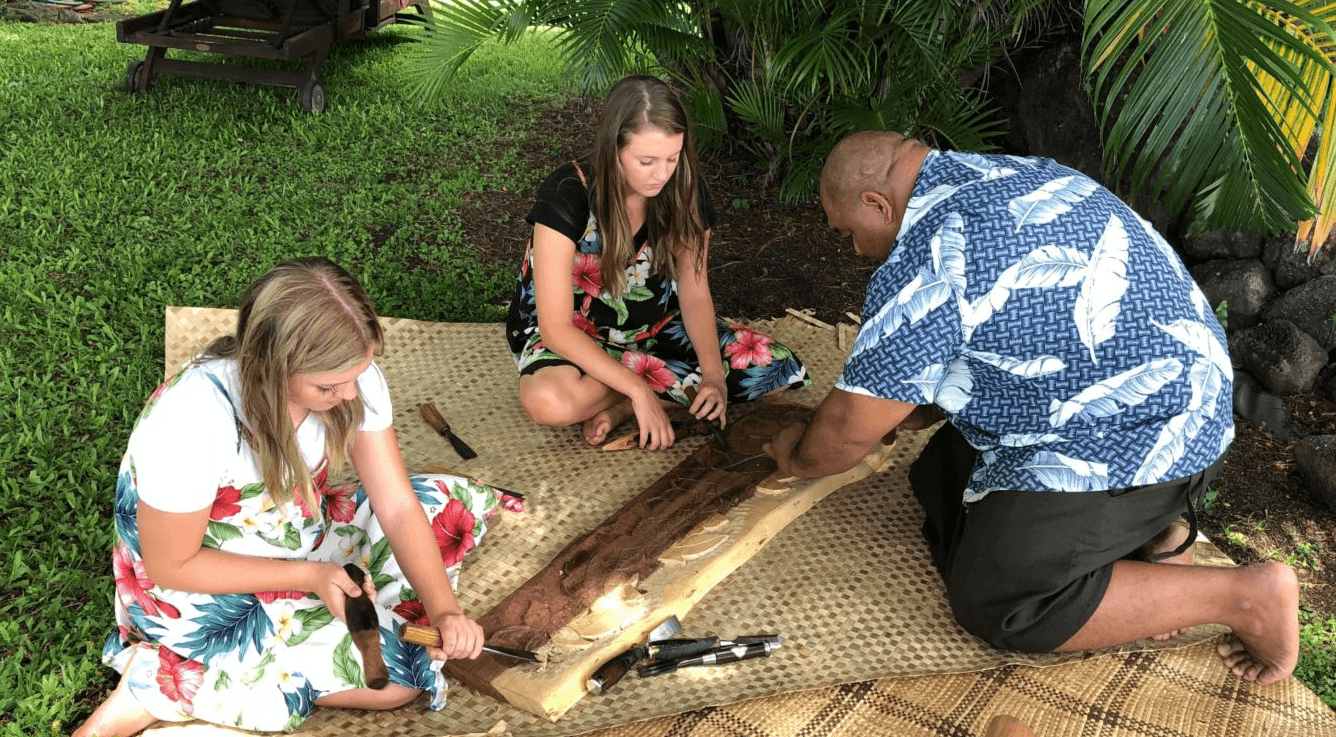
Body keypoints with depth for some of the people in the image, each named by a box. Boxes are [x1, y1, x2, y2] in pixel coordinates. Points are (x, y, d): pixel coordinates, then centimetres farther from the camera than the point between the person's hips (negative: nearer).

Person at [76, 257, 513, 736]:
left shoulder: (346, 374, -20)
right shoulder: (192, 422, -35)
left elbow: (398, 507, -16)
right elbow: (171, 566, -21)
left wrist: (445, 610, -29)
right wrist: (308, 575, -26)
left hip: (302, 537, 6)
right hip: (199, 590, -5)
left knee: (458, 503, -1)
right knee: (398, 674, -15)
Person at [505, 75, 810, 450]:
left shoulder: (684, 190, -13)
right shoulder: (567, 196, -26)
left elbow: (695, 294, -6)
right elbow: (556, 328, -27)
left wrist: (714, 372, -24)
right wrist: (639, 389, -34)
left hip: (657, 327, 5)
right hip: (574, 337, -5)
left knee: (783, 371, -14)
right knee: (550, 401, -41)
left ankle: (619, 407, -14)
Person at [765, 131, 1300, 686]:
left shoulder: (926, 263, -23)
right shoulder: (1001, 173, 7)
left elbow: (849, 430, -15)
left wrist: (798, 458, 6)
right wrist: (921, 409, 19)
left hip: (1138, 436, -10)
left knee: (994, 602, -6)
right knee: (941, 482, 15)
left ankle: (1245, 596, -3)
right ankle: (1148, 527, 10)